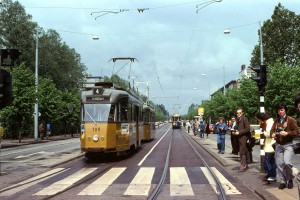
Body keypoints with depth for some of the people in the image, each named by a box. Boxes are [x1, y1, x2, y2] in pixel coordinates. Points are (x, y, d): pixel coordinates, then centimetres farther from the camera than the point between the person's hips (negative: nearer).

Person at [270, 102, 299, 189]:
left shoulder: (291, 120, -4)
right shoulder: (276, 121, 12)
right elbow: (272, 130, 15)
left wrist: (287, 133, -22)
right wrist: (273, 134, -8)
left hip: (288, 145, -5)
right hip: (278, 145, 5)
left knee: (287, 162, -19)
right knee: (279, 164, 4)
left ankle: (290, 179, 5)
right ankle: (283, 181, 16)